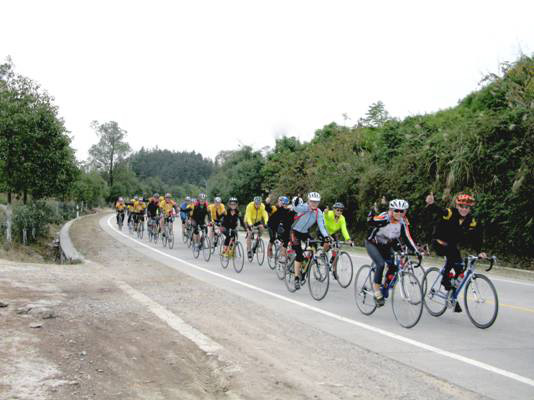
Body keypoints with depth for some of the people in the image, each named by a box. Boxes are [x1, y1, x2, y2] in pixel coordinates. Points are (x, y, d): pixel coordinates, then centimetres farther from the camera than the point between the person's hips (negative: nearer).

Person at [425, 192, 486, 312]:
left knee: (459, 270, -3)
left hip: (453, 245, 5)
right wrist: (431, 204, -64)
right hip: (439, 242, -5)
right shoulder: (449, 213, -23)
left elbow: (475, 238, -9)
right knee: (452, 254, -34)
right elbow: (437, 211, -41)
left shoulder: (471, 221, -9)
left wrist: (479, 252, -24)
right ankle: (445, 279, -15)